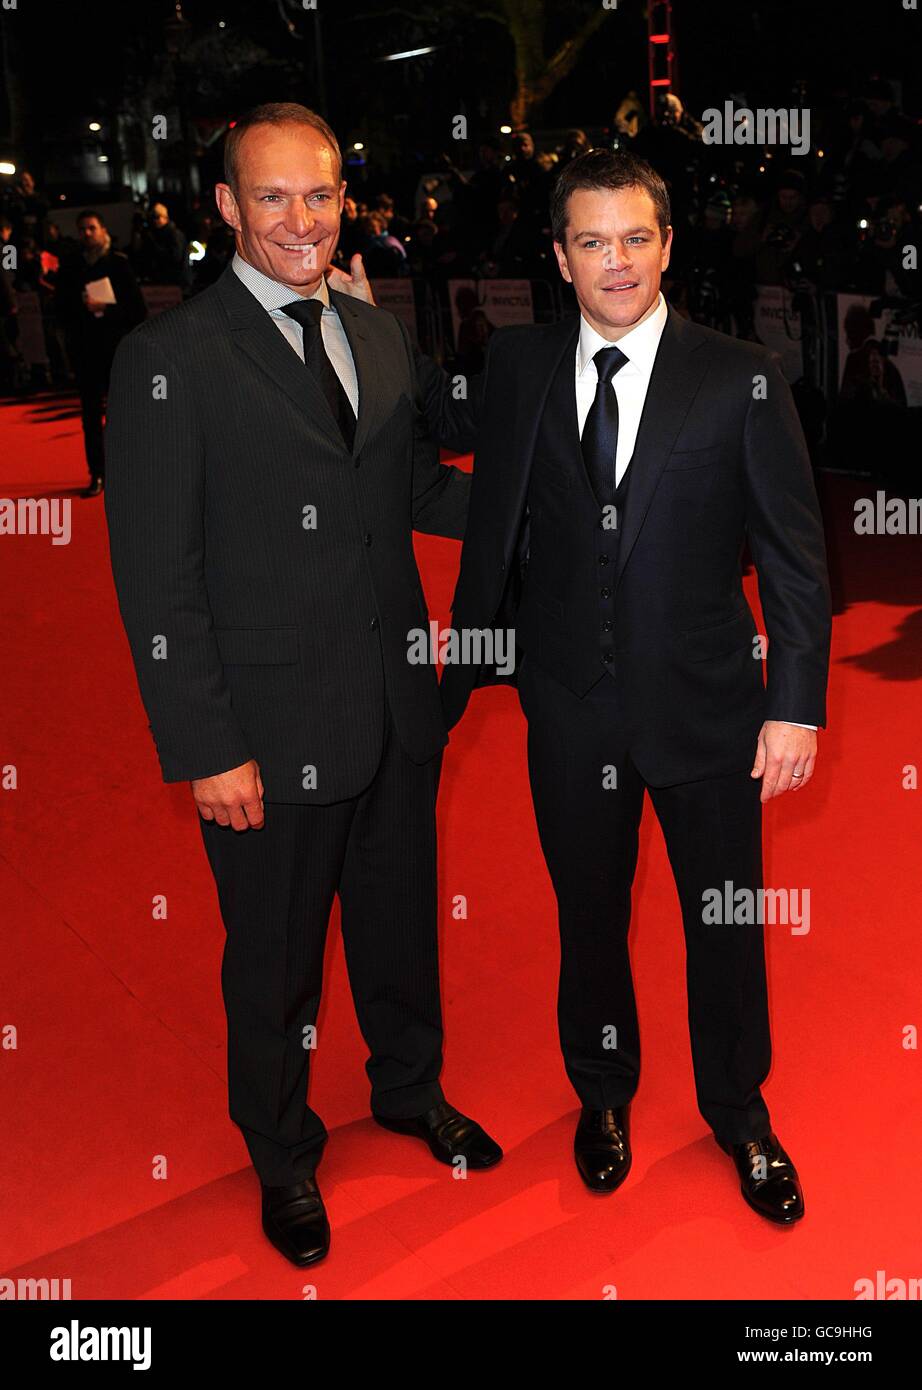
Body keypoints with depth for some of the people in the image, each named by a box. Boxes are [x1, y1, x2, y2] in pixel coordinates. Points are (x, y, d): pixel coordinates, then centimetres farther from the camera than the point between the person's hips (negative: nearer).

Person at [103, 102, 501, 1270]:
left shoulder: (378, 335, 8)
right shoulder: (170, 359, -12)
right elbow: (156, 578, -14)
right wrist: (206, 748, -17)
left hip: (395, 708, 6)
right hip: (273, 732, -5)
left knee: (402, 918, 22)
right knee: (274, 956, 14)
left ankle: (412, 1089, 49)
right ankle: (282, 1157, 39)